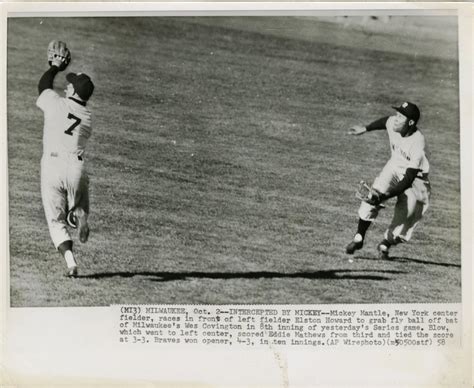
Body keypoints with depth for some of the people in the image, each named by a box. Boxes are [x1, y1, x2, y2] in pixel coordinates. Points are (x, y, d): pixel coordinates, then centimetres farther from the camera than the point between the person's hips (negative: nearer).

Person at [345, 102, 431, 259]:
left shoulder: (417, 146, -34)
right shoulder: (392, 123, -18)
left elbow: (408, 180, -35)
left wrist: (385, 196, -43)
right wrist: (366, 128, 20)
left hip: (415, 180, -4)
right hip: (394, 168, 4)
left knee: (404, 219, -6)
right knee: (373, 196, -23)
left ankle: (385, 244, 25)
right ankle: (359, 238, -9)